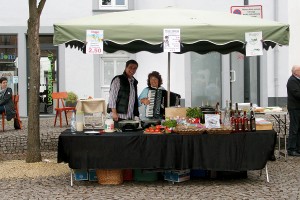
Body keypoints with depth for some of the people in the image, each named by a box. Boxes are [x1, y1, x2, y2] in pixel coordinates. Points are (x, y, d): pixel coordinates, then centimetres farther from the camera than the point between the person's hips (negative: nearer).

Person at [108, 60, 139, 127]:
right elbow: (112, 96, -8)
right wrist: (114, 112, -14)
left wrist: (136, 114, 13)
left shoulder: (134, 82, 18)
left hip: (130, 117, 6)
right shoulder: (118, 80, -2)